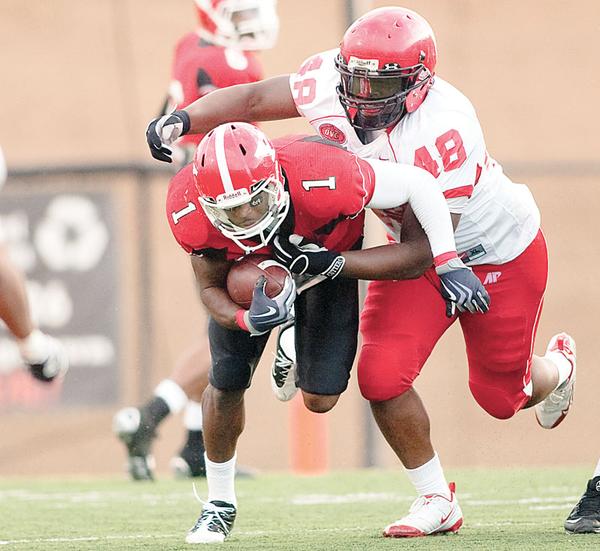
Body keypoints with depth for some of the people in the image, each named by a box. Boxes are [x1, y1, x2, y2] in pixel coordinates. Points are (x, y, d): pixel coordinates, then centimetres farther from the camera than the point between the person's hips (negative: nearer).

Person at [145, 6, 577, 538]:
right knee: (382, 375, -12)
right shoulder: (334, 80, -24)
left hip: (499, 252, -5)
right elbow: (253, 99, -14)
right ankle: (437, 500, 8)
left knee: (500, 393, 13)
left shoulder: (443, 131, -40)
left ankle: (556, 368, 51)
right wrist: (183, 120, -30)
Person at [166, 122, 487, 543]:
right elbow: (211, 287, -19)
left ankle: (298, 345, 31)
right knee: (227, 381, -3)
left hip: (330, 251, -1)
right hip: (249, 265, 1)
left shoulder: (322, 180, -46)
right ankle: (220, 503, 22)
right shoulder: (190, 212, -37)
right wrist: (248, 321, -41)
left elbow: (419, 183, -30)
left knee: (320, 399, -7)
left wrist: (450, 266, -30)